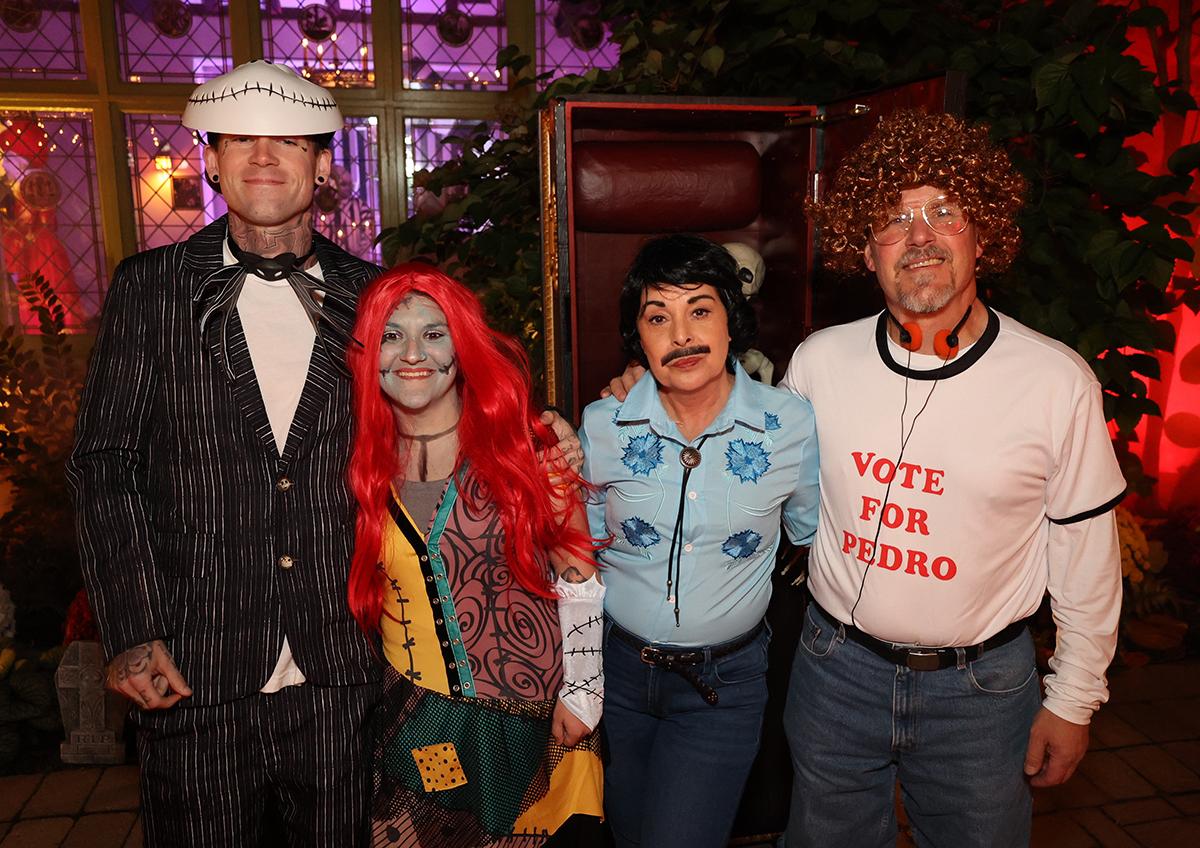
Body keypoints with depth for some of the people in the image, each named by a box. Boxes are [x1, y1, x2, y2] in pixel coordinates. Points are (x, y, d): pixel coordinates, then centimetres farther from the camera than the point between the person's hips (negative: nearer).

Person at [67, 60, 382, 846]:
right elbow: (104, 463, -1)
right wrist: (133, 634, -8)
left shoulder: (367, 294, 3)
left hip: (338, 675, 1)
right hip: (193, 674, -1)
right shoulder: (150, 286, 0)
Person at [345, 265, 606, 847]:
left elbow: (578, 578, -6)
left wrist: (582, 694, -5)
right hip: (413, 719, 2)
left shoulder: (521, 448, -12)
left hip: (530, 713, -2)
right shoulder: (361, 463, -3)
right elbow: (352, 589, 11)